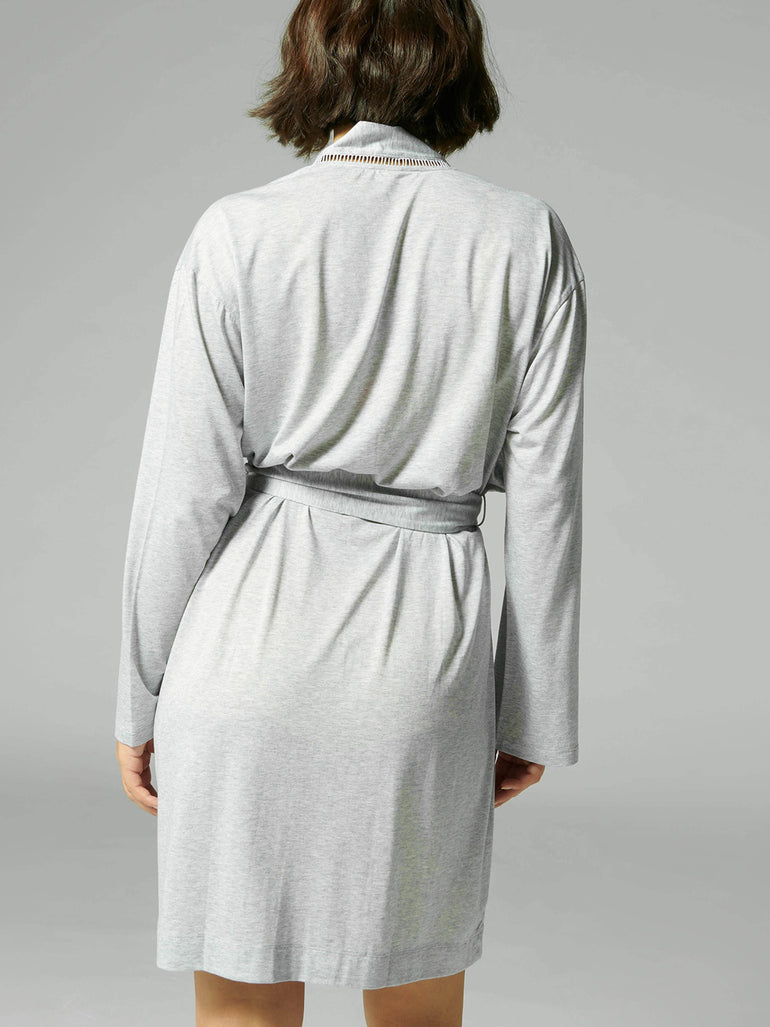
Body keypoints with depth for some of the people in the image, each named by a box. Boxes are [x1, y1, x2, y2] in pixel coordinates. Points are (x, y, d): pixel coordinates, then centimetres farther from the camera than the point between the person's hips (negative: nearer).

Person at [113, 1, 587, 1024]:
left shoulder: (239, 232, -5)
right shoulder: (527, 238, -1)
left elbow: (186, 494, -5)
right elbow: (544, 502, -1)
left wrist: (141, 699, 6)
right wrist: (534, 712, 8)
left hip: (255, 640, -1)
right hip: (426, 655, 2)